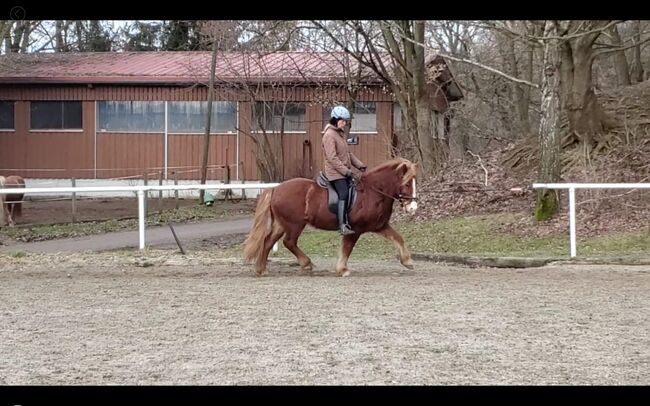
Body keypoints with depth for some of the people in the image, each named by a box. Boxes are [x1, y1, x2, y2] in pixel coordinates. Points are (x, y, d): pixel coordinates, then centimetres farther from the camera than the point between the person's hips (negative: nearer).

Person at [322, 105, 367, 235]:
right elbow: (332, 157, -20)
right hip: (335, 172, -10)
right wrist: (345, 170, -22)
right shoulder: (329, 135, -13)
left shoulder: (341, 134, 16)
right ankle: (342, 226, -22)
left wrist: (360, 165, 11)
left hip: (345, 171, 10)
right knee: (343, 194, -19)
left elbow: (349, 153, 23)